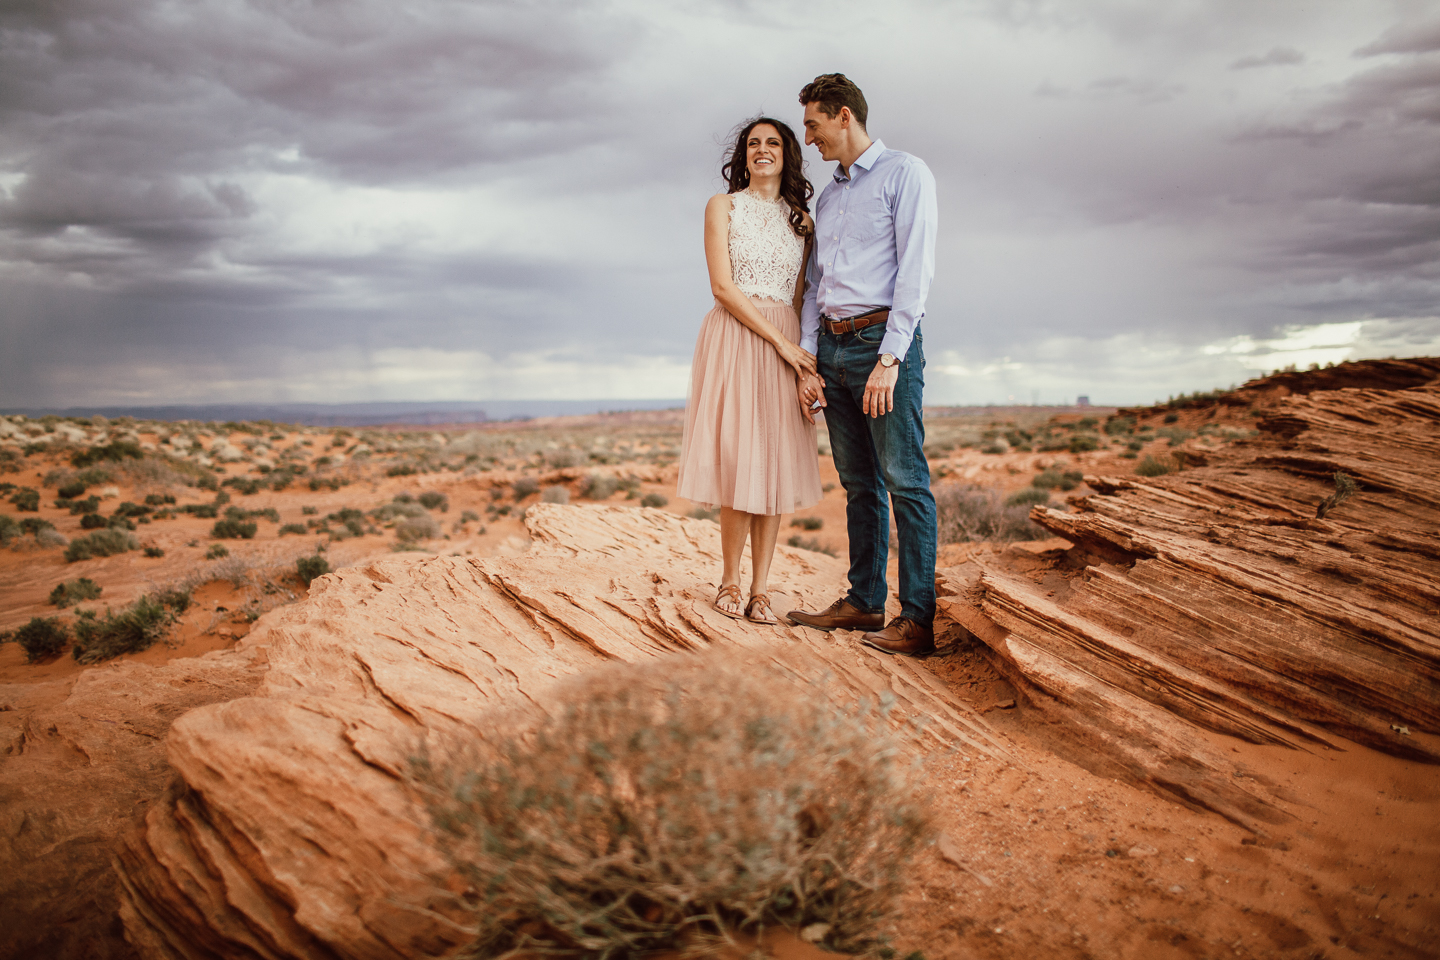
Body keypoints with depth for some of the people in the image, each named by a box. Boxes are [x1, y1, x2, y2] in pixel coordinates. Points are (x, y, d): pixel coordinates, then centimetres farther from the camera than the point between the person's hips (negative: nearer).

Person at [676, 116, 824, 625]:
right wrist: (781, 342, -11)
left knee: (776, 463, 0)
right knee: (739, 459, -7)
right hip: (735, 339, -3)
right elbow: (723, 287, -6)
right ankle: (730, 581, 9)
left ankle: (760, 589, 6)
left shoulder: (802, 220, 16)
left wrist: (807, 367, -1)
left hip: (788, 345, 3)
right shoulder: (723, 206, 5)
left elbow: (802, 298, 12)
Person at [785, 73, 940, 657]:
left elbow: (915, 269, -10)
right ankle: (864, 602, 16)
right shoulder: (828, 197, 22)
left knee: (905, 481, -8)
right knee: (858, 483, 10)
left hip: (882, 340, -7)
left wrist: (890, 358, -18)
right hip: (833, 346, 7)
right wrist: (807, 360, 8)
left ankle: (917, 620, -8)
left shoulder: (904, 174, 0)